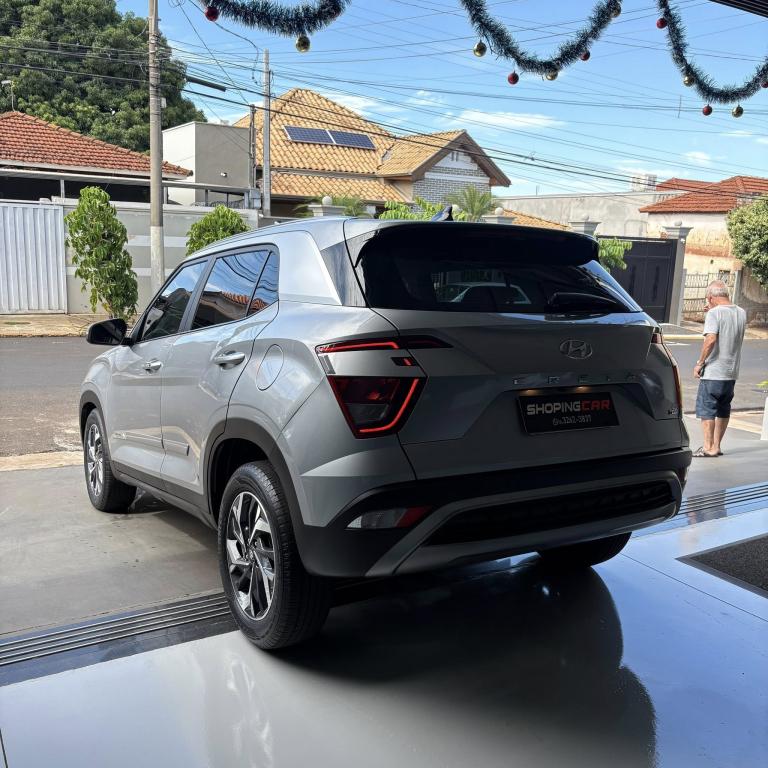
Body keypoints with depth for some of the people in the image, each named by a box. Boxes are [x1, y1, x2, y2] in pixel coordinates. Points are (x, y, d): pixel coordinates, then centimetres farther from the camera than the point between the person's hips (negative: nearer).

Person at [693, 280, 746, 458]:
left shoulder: (714, 313, -14)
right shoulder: (741, 313, 8)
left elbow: (711, 339, -25)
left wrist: (699, 363, -17)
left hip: (713, 372, -7)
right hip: (732, 372, 7)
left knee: (706, 409, 1)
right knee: (723, 410, 14)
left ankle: (708, 448, 2)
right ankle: (716, 446, 20)